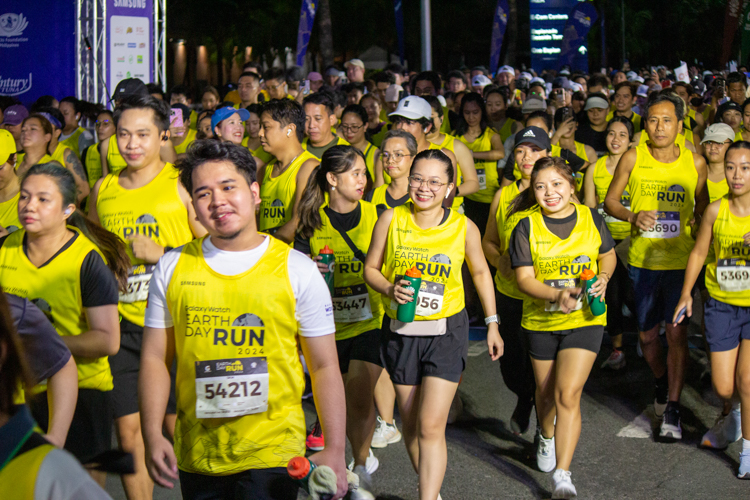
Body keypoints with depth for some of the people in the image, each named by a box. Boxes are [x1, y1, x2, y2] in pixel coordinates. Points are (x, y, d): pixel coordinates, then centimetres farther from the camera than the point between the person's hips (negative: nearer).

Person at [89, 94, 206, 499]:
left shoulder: (182, 183, -3)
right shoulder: (103, 189, 11)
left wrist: (160, 253, -14)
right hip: (123, 326, 4)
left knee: (179, 427, 1)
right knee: (128, 431, 4)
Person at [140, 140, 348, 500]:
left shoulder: (297, 269, -2)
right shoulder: (172, 268, 4)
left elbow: (324, 367, -1)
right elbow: (155, 359, 6)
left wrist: (334, 450, -7)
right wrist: (153, 436, -5)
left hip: (272, 455, -2)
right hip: (196, 457, 2)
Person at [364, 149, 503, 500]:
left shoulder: (464, 227, -7)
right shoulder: (391, 220, -6)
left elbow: (480, 273, 9)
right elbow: (371, 268, 4)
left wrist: (492, 324, 12)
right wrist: (390, 290, -17)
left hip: (446, 332, -2)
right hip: (400, 330, 2)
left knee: (431, 427, -11)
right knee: (410, 422, 12)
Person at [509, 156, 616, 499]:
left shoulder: (590, 219, -3)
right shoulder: (526, 227, -9)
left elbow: (608, 255, 14)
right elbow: (524, 279, -13)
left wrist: (602, 278, -8)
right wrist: (558, 295, -30)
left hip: (585, 320, -1)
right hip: (540, 321, 1)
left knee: (568, 395, -14)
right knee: (546, 393, 19)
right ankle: (547, 438, 52)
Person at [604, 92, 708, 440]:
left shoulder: (695, 163, -1)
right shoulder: (633, 159, -3)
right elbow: (610, 200, 4)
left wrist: (697, 220, -7)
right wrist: (632, 216, -15)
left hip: (681, 260, -1)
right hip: (643, 259, 1)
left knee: (677, 331, -7)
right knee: (646, 334, 11)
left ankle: (672, 411, 2)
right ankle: (661, 382, 42)